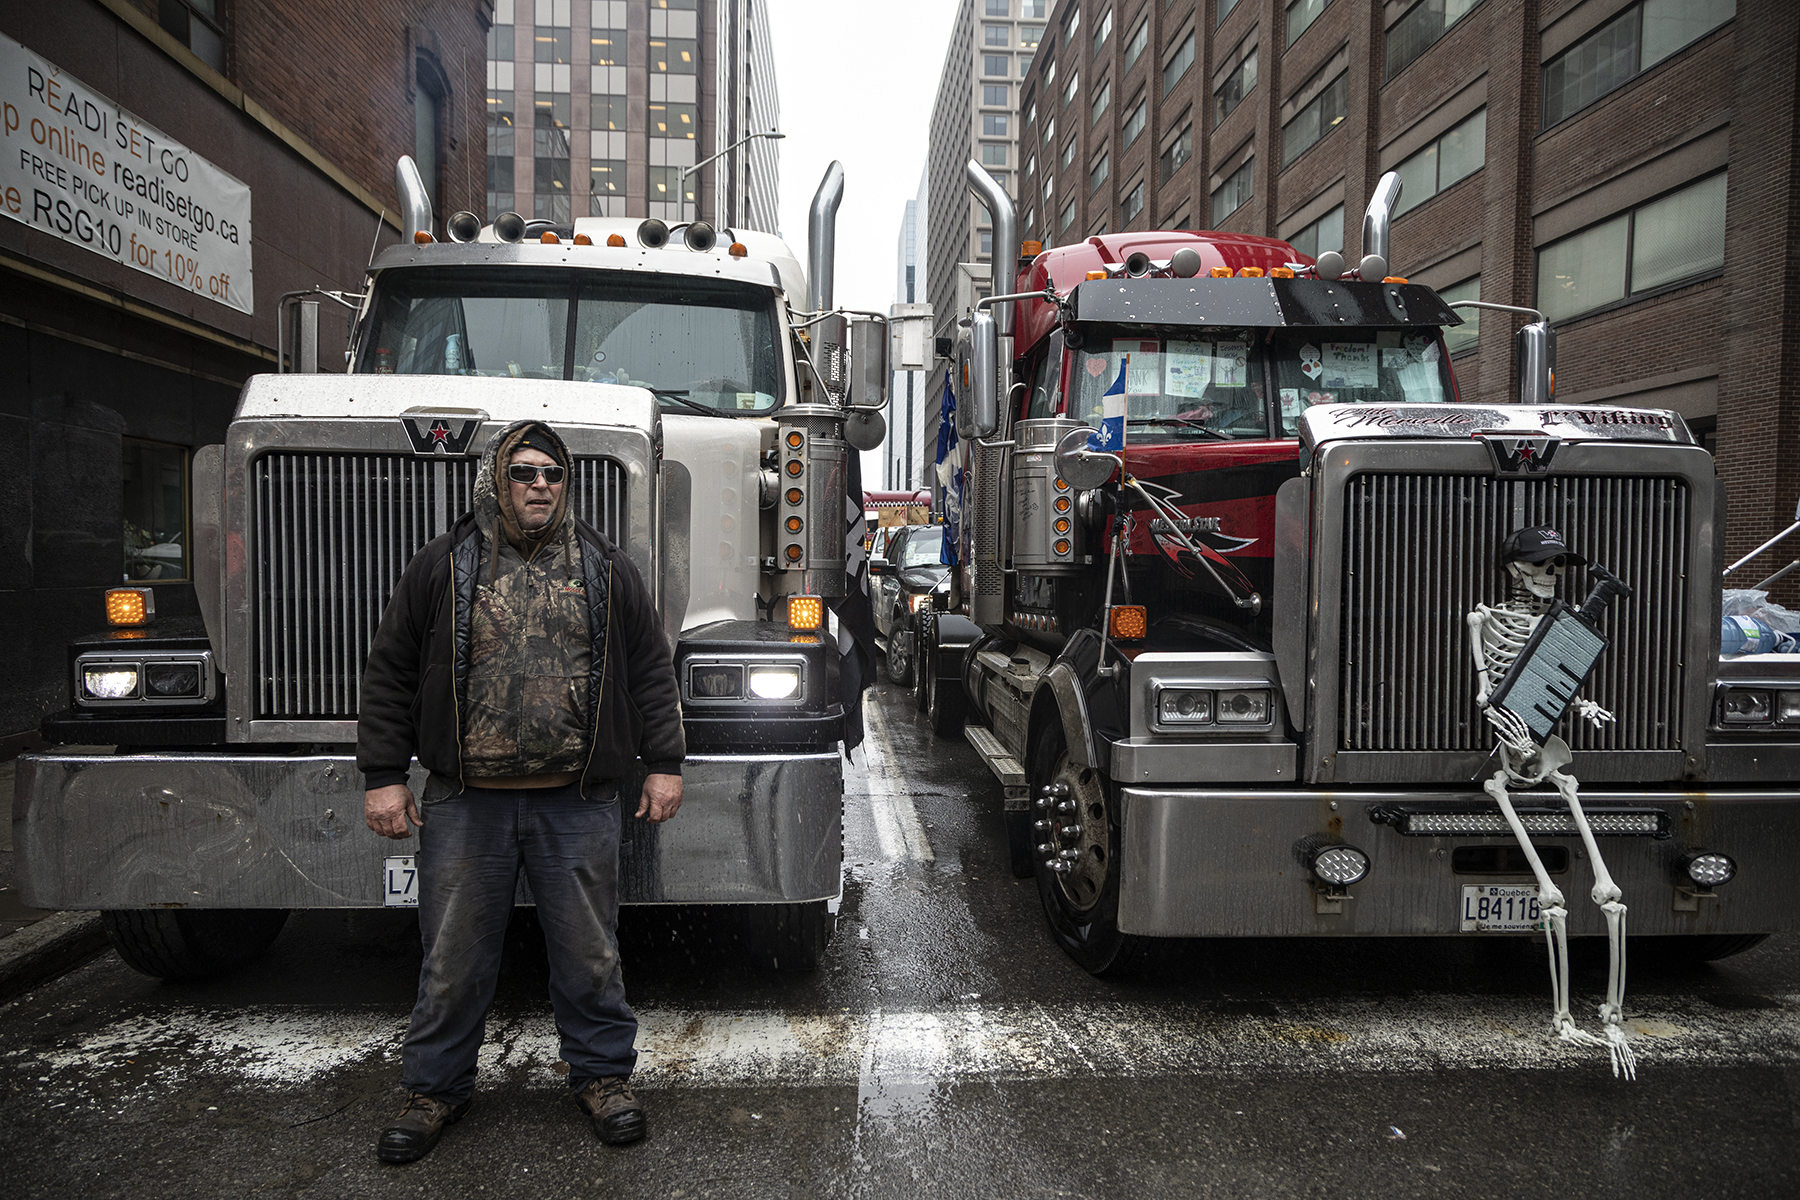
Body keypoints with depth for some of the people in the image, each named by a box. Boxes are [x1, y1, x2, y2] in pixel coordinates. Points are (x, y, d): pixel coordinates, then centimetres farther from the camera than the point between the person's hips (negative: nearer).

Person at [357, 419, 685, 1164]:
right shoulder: (443, 567, 4)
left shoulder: (607, 571, 6)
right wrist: (383, 775, 2)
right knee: (454, 956, 11)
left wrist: (664, 763, 3)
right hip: (467, 801, 0)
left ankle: (602, 1073, 29)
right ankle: (436, 1087, 31)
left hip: (578, 802, 0)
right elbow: (391, 673, 6)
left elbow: (650, 671, 7)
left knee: (589, 949, 10)